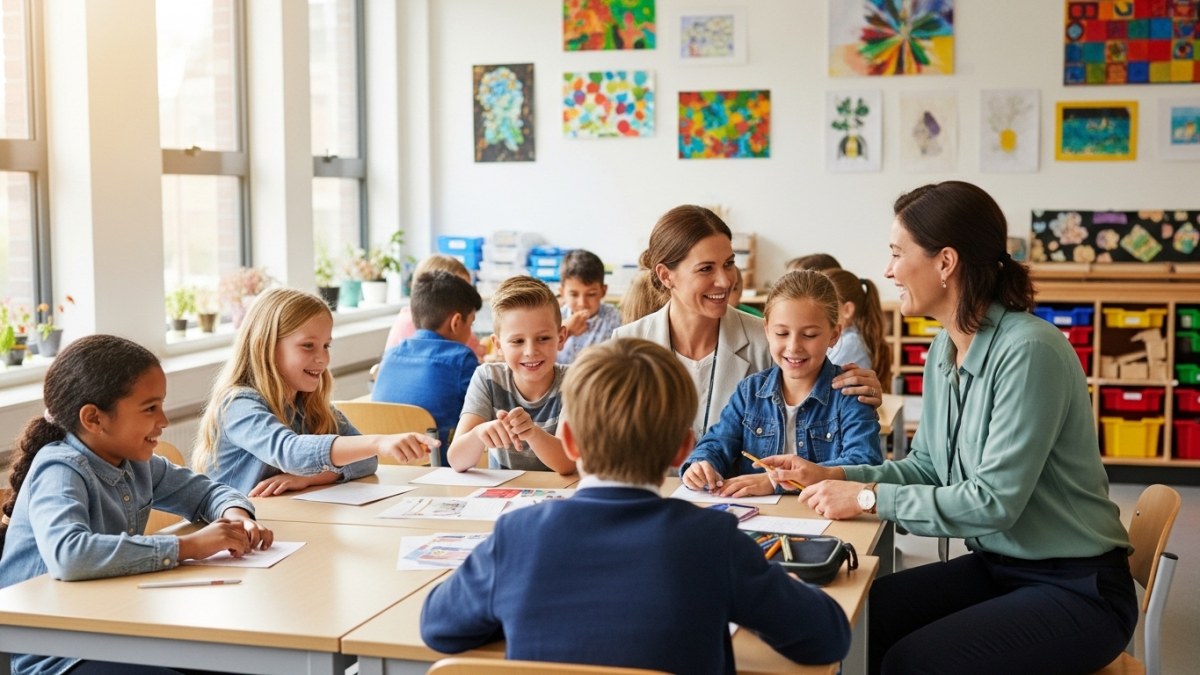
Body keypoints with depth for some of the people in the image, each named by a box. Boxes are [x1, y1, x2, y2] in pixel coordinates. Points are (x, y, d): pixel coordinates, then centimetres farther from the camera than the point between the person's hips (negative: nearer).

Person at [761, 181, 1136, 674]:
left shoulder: (1029, 352, -23)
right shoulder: (943, 351, 4)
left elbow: (994, 500, -25)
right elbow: (925, 466, 12)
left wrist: (869, 498, -20)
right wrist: (830, 476, -1)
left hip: (1076, 590, -7)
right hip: (994, 568, 8)